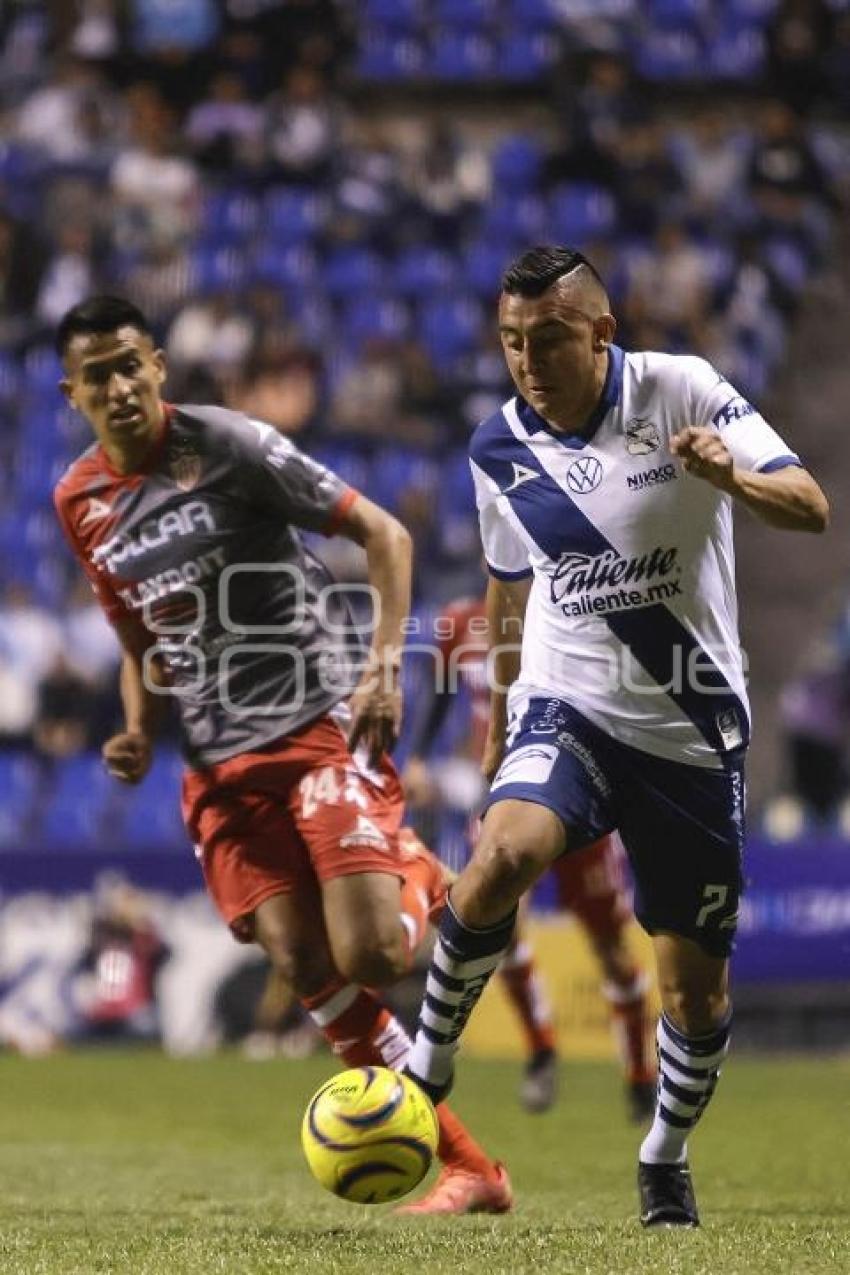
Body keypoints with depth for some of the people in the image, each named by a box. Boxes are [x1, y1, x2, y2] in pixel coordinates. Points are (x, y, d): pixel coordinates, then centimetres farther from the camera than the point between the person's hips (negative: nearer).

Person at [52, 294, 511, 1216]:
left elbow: (383, 535, -5)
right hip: (220, 762, 5)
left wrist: (383, 665, -15)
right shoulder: (79, 502, 9)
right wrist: (140, 732, 3)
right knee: (305, 968, -7)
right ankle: (467, 1169, 2)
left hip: (321, 720, -5)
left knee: (367, 955, -19)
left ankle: (423, 881, 19)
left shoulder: (227, 446, -9)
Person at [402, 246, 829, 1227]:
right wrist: (494, 734, 23)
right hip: (567, 705, 1)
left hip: (691, 729, -1)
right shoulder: (499, 449, 0)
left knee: (696, 984, 4)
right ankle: (428, 1061, -13)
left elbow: (811, 509, -16)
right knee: (502, 854, -31)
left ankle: (666, 1160, 30)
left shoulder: (679, 391, -9)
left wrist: (731, 476, -37)